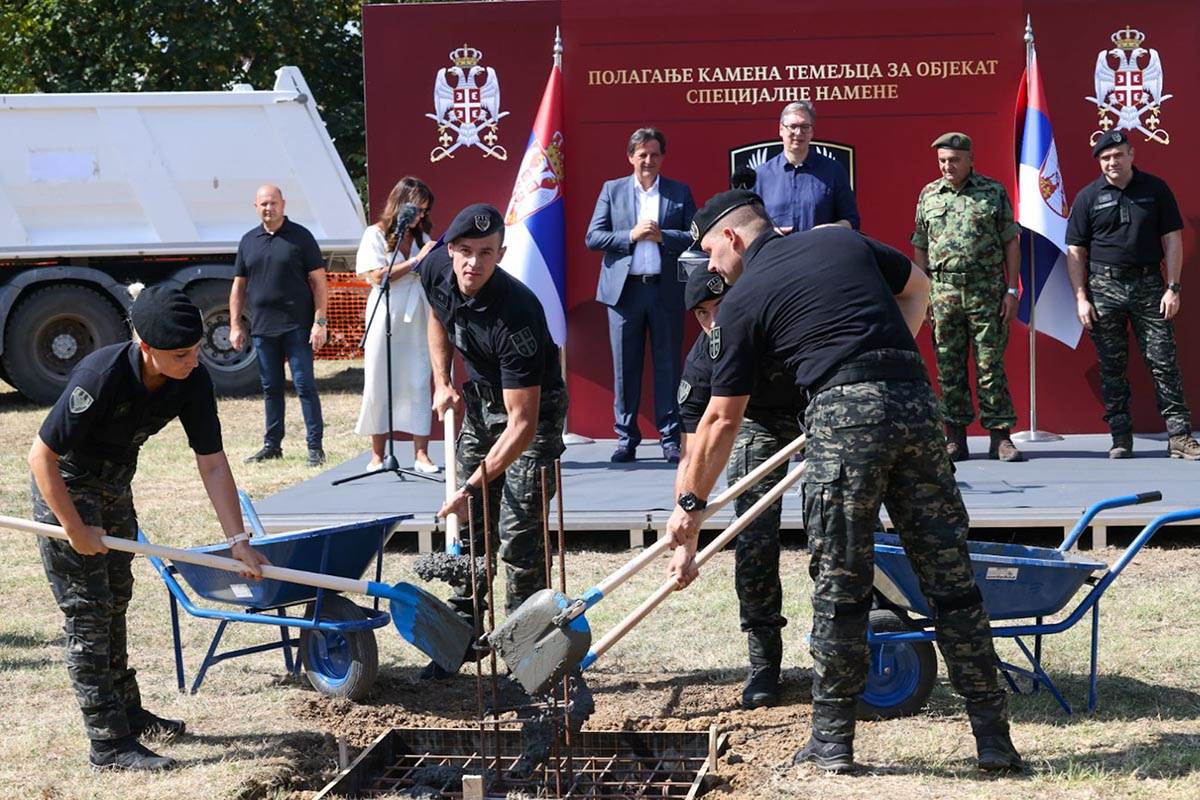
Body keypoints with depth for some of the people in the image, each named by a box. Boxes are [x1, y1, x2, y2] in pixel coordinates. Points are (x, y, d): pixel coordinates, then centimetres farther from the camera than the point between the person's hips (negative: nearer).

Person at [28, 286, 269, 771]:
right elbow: (41, 456, -29)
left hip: (115, 484, 7)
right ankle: (109, 744, -2)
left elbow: (212, 463, -11)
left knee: (115, 600, 19)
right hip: (64, 486, -7)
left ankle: (127, 712, 33)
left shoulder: (192, 382, -18)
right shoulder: (101, 377, -36)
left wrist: (238, 540, -15)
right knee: (87, 611, -5)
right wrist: (76, 531, -23)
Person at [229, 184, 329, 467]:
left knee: (305, 385, -5)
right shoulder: (248, 241, 12)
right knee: (270, 388, 10)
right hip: (262, 327, 4)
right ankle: (272, 445, 18)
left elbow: (318, 281, -2)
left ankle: (315, 447, -3)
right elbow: (239, 286, 16)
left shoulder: (300, 237, 0)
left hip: (297, 327, -4)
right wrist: (235, 325, 9)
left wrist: (319, 321, -10)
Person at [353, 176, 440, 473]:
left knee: (419, 384, -1)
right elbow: (377, 275, -10)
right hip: (385, 319, -3)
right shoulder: (376, 234, 1)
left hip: (417, 319, 3)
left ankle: (421, 454, -2)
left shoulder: (421, 237, 13)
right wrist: (416, 260, -11)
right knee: (379, 385, 2)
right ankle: (378, 455, 9)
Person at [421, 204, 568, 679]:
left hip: (533, 409, -7)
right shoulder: (437, 272, -16)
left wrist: (474, 486, -39)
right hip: (480, 402, 7)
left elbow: (523, 422, -37)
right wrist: (442, 382, 2)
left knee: (518, 534, -13)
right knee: (468, 525, 11)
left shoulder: (516, 314, -36)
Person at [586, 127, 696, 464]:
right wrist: (631, 235, -9)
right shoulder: (612, 190, 10)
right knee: (625, 368, 2)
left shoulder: (680, 192, 9)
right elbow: (593, 237, 3)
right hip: (624, 289, 0)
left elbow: (696, 237, 2)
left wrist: (662, 236, -12)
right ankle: (626, 439, 9)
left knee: (668, 366, 1)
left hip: (666, 290, 0)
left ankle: (671, 439, 6)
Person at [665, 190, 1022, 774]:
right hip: (917, 401, 4)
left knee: (840, 587, 5)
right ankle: (993, 736, 9)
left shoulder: (742, 301, 8)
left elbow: (722, 420, 11)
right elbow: (916, 287, 37)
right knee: (949, 576, 7)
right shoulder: (844, 240, 21)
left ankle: (832, 741, 12)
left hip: (845, 409, -4)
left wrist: (689, 504, 20)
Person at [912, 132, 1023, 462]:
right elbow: (920, 249, 14)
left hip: (987, 291, -2)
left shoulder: (994, 192, 4)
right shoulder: (929, 195, 11)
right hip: (943, 293, 2)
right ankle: (955, 438, 10)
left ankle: (1000, 436, 3)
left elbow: (1011, 243, 4)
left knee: (991, 364, -2)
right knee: (949, 368, 3)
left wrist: (1012, 290, -2)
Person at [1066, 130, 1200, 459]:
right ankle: (1121, 438, 11)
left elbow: (1172, 240, 4)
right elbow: (1075, 251, 4)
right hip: (1104, 286, 0)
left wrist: (1173, 288, -3)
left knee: (1164, 362, -3)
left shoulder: (1155, 189, 4)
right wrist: (1081, 298, -3)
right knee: (1112, 367, 4)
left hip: (1149, 285, 0)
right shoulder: (1088, 197, 3)